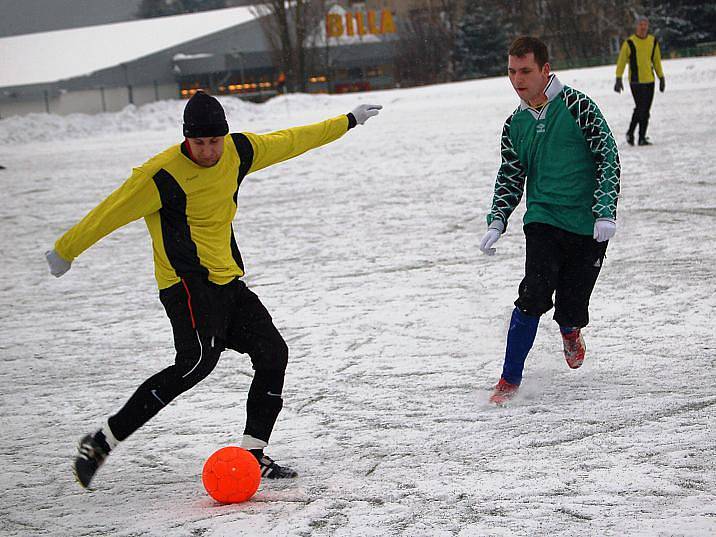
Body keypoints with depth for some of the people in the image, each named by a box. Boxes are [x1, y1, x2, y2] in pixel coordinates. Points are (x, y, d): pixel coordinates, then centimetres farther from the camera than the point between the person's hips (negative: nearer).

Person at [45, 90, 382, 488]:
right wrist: (65, 251, -2)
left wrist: (347, 122, 25)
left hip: (227, 280, 8)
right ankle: (102, 441, -23)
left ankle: (252, 455, 8)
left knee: (273, 353, 2)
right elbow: (111, 212, -10)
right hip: (186, 283, -8)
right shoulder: (163, 175, -18)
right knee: (197, 361, -25)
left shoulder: (239, 151, 2)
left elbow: (290, 142, 16)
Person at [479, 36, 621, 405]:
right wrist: (497, 222, -1)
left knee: (572, 306, 2)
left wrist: (605, 212, -18)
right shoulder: (515, 125, 7)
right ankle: (510, 378, -7)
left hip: (588, 226, -2)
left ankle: (570, 331, 42)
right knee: (535, 295, -19)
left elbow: (608, 156, -9)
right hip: (543, 220, 2)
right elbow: (510, 180, 15)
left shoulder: (576, 105, -7)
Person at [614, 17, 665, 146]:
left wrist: (661, 77, 15)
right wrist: (618, 79, -13)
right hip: (636, 81, -5)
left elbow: (657, 61, 16)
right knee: (640, 108, -13)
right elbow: (621, 61, -6)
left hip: (649, 81, 5)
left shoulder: (653, 42, 8)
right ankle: (630, 133, 4)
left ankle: (642, 137, 13)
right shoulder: (629, 43, -7)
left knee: (646, 111, 6)